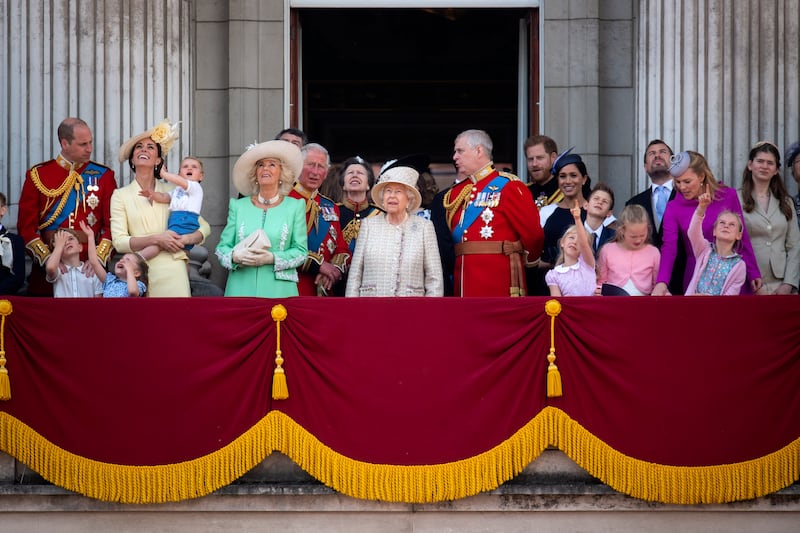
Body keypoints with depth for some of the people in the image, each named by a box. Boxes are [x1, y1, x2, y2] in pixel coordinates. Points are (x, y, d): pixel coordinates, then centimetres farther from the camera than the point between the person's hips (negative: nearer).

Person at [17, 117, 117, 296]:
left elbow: (112, 225, 3)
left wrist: (98, 259, -12)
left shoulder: (104, 176, 7)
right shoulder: (37, 175, 5)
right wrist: (47, 259, -12)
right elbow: (27, 227, 1)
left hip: (90, 272, 0)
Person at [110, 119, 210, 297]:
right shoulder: (120, 195, 8)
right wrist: (156, 239, -14)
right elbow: (119, 242, -3)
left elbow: (204, 227, 14)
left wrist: (187, 239, -6)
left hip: (173, 271, 1)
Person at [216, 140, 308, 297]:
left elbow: (301, 251, 3)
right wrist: (235, 256, -11)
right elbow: (222, 247, 11)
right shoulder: (238, 206, 12)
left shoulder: (295, 207, 8)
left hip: (278, 289, -1)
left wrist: (272, 258, -13)